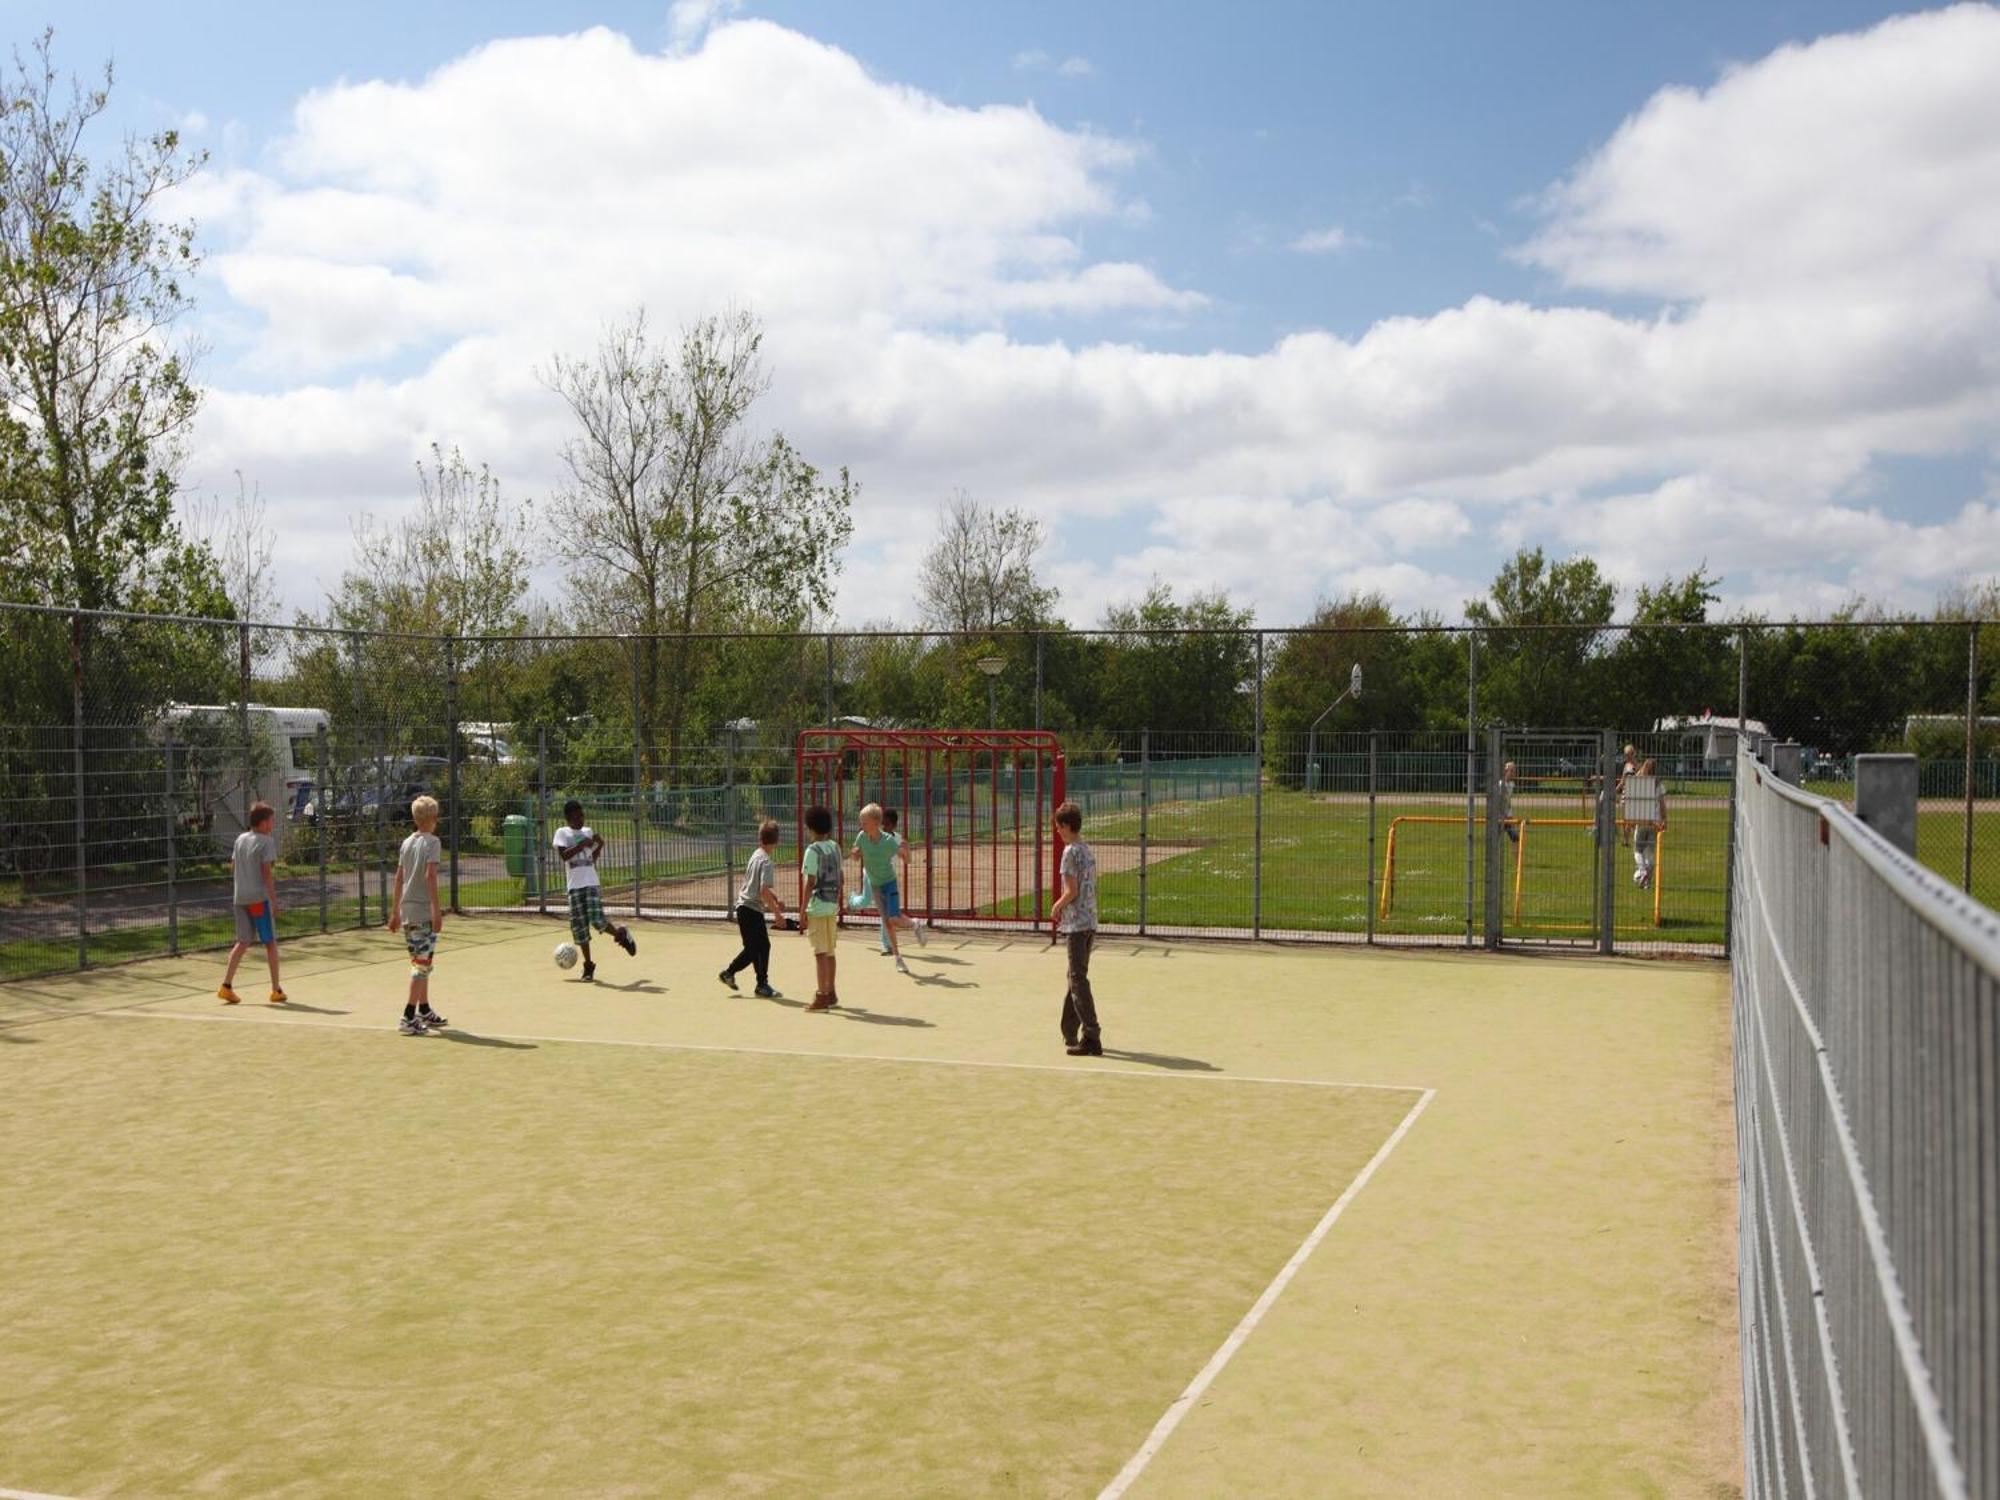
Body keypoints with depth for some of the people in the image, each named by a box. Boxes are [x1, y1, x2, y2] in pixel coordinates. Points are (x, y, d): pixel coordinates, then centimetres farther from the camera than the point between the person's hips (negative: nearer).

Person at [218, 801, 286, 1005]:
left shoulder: (240, 839, 10)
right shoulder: (267, 842, -11)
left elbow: (232, 868, 15)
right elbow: (267, 872, -15)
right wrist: (274, 899, -13)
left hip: (240, 898, 6)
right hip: (260, 897, -6)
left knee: (243, 942, 11)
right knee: (270, 943, 3)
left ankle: (226, 986, 1)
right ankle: (276, 990, 8)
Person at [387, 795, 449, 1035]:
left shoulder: (407, 842, 13)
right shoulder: (431, 841, -8)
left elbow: (399, 877, 16)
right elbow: (430, 875, -18)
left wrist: (395, 911, 22)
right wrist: (437, 909, -20)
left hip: (406, 911, 8)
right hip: (424, 911, -8)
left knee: (420, 963, 18)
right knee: (422, 965, -5)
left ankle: (425, 1012, 27)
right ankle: (409, 1018, -9)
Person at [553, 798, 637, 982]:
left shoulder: (589, 831, 12)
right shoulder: (562, 833, 2)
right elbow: (563, 855, -16)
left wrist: (600, 845, 13)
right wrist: (582, 845, -19)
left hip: (592, 883, 1)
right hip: (575, 886, -1)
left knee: (597, 921, -16)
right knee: (579, 927, 2)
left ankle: (621, 934, 13)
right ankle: (588, 965, 14)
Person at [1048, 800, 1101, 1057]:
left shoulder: (1071, 852, -12)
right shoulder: (1088, 850, 13)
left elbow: (1072, 891, -16)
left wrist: (1057, 906, 1)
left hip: (1076, 924, -9)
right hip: (1090, 922, 9)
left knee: (1079, 981, -8)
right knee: (1076, 978, 17)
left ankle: (1091, 1038, -13)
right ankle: (1070, 1033, 24)